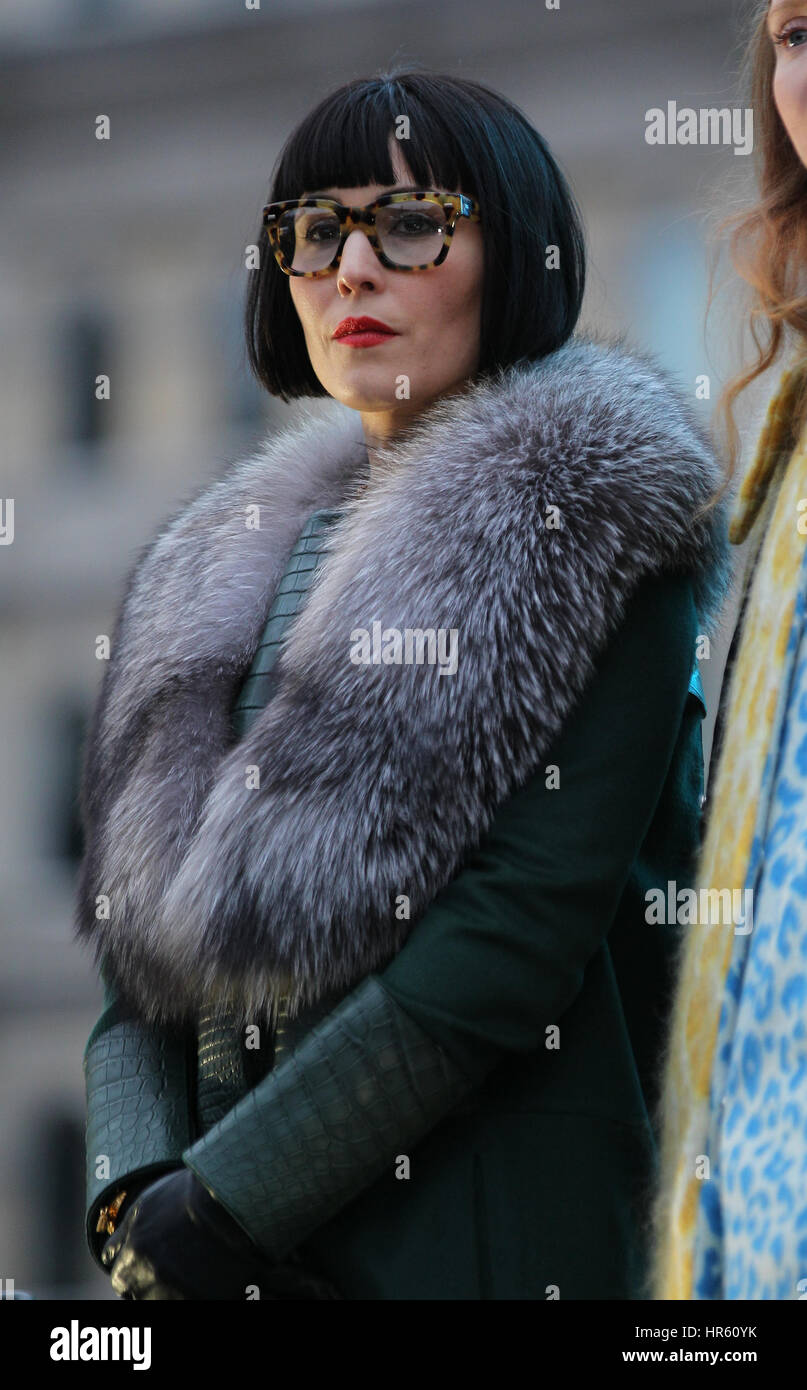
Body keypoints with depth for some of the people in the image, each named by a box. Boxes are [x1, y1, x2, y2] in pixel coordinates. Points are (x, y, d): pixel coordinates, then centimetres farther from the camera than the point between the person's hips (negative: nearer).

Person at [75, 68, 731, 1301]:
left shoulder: (592, 533, -5)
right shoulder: (231, 562, 14)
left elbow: (510, 946, -14)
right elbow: (137, 930, 10)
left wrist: (212, 1210, -14)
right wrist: (135, 1193, -7)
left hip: (484, 1238, -5)